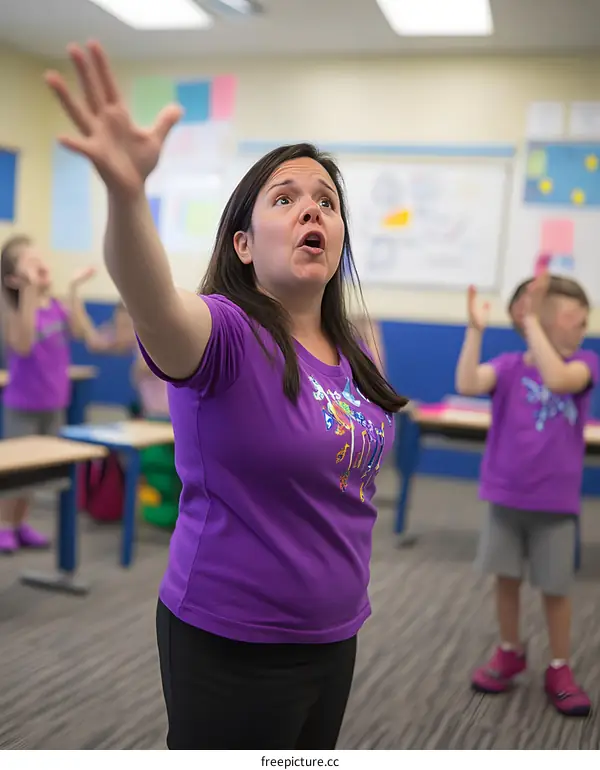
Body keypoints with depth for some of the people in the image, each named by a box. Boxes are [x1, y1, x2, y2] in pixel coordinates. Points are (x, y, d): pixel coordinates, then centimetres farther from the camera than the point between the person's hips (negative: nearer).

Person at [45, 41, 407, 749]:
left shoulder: (350, 357, 4)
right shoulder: (227, 333, -19)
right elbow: (153, 308, -41)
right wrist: (125, 192, -59)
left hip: (333, 637, 7)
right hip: (230, 649, -7)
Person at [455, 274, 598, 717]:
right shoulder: (509, 366, -4)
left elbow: (557, 379, -30)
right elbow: (467, 385, -23)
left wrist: (530, 320, -31)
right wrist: (476, 330, -28)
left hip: (555, 501, -1)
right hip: (506, 495, 1)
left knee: (556, 588, 8)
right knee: (506, 577, 12)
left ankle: (559, 670, 25)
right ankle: (511, 653, 33)